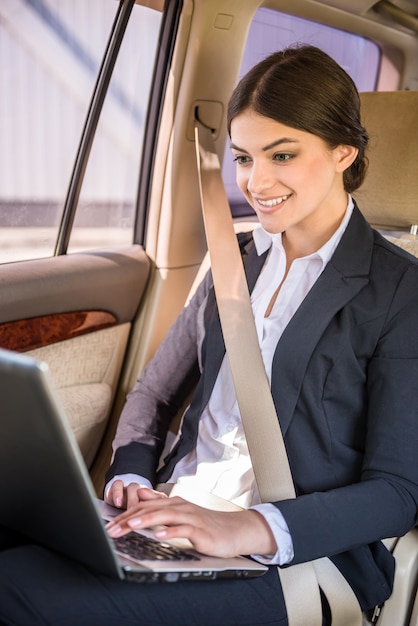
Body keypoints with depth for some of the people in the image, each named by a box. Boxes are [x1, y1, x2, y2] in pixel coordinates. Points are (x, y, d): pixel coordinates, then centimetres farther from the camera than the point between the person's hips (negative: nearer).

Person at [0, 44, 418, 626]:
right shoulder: (236, 261, 14)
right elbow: (154, 392, 16)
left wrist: (251, 528, -24)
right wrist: (131, 477, -5)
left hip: (298, 560, -5)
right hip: (171, 517, 6)